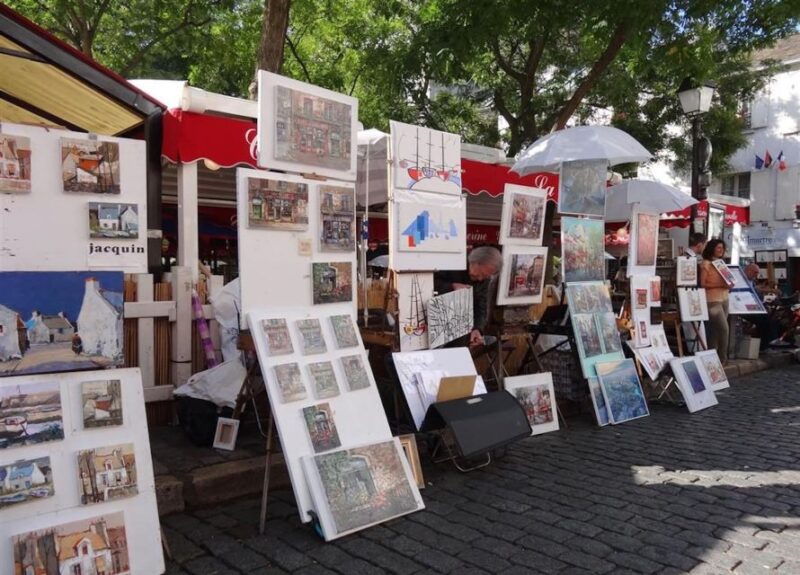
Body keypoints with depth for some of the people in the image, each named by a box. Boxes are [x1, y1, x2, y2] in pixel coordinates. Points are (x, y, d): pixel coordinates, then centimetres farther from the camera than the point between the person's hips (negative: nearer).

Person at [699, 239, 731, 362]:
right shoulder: (706, 264, -7)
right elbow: (702, 284, -13)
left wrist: (728, 284, 0)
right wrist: (720, 284, -21)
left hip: (724, 299, 7)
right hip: (713, 300, -7)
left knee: (715, 330, 9)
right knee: (724, 328, -10)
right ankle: (722, 358, -1)